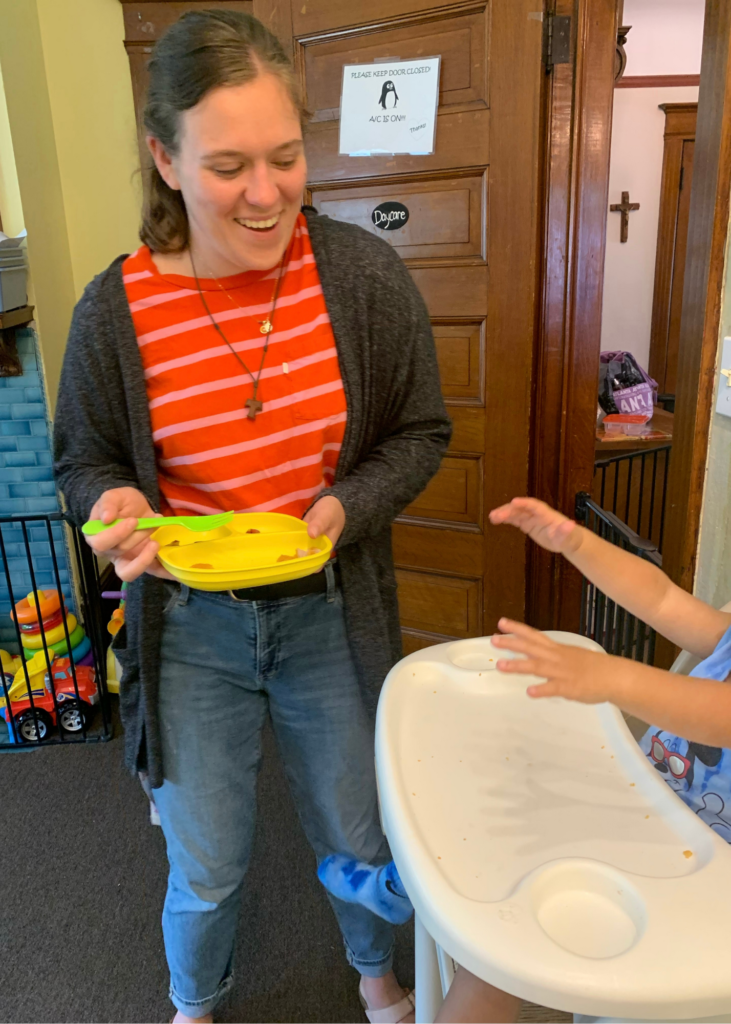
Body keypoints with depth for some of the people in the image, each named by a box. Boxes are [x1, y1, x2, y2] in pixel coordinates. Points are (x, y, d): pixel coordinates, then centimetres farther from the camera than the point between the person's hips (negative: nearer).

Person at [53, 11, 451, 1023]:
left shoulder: (365, 275, -12)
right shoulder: (115, 311, -12)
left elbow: (418, 434, -2)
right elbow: (87, 459, 3)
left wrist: (346, 508, -20)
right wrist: (114, 508, -20)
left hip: (330, 615, 1)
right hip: (190, 625, 0)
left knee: (359, 835, 23)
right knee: (206, 869, 18)